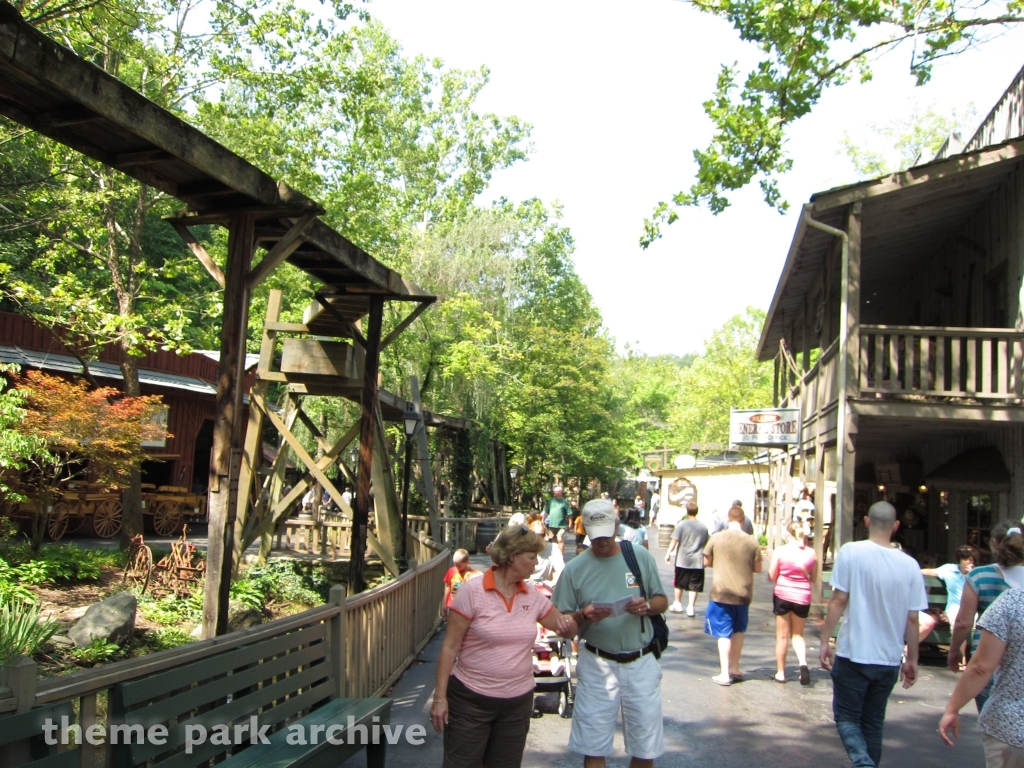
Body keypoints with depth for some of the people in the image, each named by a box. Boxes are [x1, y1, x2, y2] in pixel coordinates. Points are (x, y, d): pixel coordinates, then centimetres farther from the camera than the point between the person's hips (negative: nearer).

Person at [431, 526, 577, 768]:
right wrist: (440, 696, -14)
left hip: (518, 702, 5)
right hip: (471, 700, -5)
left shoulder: (533, 596, 3)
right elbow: (450, 647, -11)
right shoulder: (472, 592, -12)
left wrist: (570, 624, -13)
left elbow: (565, 629, 12)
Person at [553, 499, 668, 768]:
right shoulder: (574, 569, -2)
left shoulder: (641, 556, 1)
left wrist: (646, 606, -15)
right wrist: (584, 614, -20)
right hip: (597, 665, -1)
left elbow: (662, 601, 7)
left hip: (641, 663, 1)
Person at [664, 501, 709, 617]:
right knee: (694, 585, 4)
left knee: (679, 584, 14)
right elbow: (707, 544, 11)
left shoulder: (682, 524, -7)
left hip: (682, 560, -1)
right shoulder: (703, 527, 3)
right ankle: (691, 607, 1)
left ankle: (677, 604, 25)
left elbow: (674, 541, -11)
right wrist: (705, 558, 26)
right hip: (697, 561, 1)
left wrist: (668, 553, -5)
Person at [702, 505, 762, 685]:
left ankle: (725, 674, 2)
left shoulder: (716, 538, -10)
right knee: (738, 631, 20)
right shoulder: (751, 541, -8)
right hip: (743, 594, 2)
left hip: (721, 593, -2)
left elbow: (707, 562, 1)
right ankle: (734, 669, 29)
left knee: (724, 633, 4)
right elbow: (758, 568, 1)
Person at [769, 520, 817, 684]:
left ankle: (780, 672, 17)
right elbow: (813, 578, 6)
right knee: (797, 634, 18)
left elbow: (772, 576, -5)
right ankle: (803, 662, -7)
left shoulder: (780, 551, -9)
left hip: (783, 595, -2)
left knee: (782, 636, 11)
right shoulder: (811, 553, -3)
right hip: (802, 597, 2)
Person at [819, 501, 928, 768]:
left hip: (853, 654, -3)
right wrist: (912, 660, 11)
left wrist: (825, 640, -3)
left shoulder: (851, 552, -10)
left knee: (846, 718, 8)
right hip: (889, 659, 3)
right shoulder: (910, 565, -2)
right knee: (873, 722, 17)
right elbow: (912, 619, 0)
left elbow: (838, 600, -12)